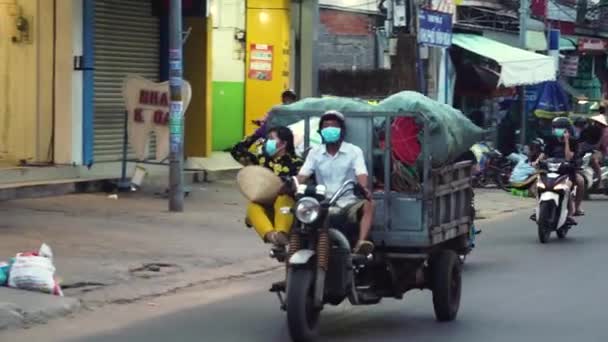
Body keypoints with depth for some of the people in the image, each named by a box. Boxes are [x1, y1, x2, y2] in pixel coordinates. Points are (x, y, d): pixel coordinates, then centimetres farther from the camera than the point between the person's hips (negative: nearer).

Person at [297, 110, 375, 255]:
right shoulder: (314, 153, 11)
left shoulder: (354, 151, 3)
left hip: (349, 203, -2)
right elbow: (302, 175, 2)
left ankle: (360, 243, -47)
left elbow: (361, 174, -12)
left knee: (368, 205, -32)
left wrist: (364, 188, -36)